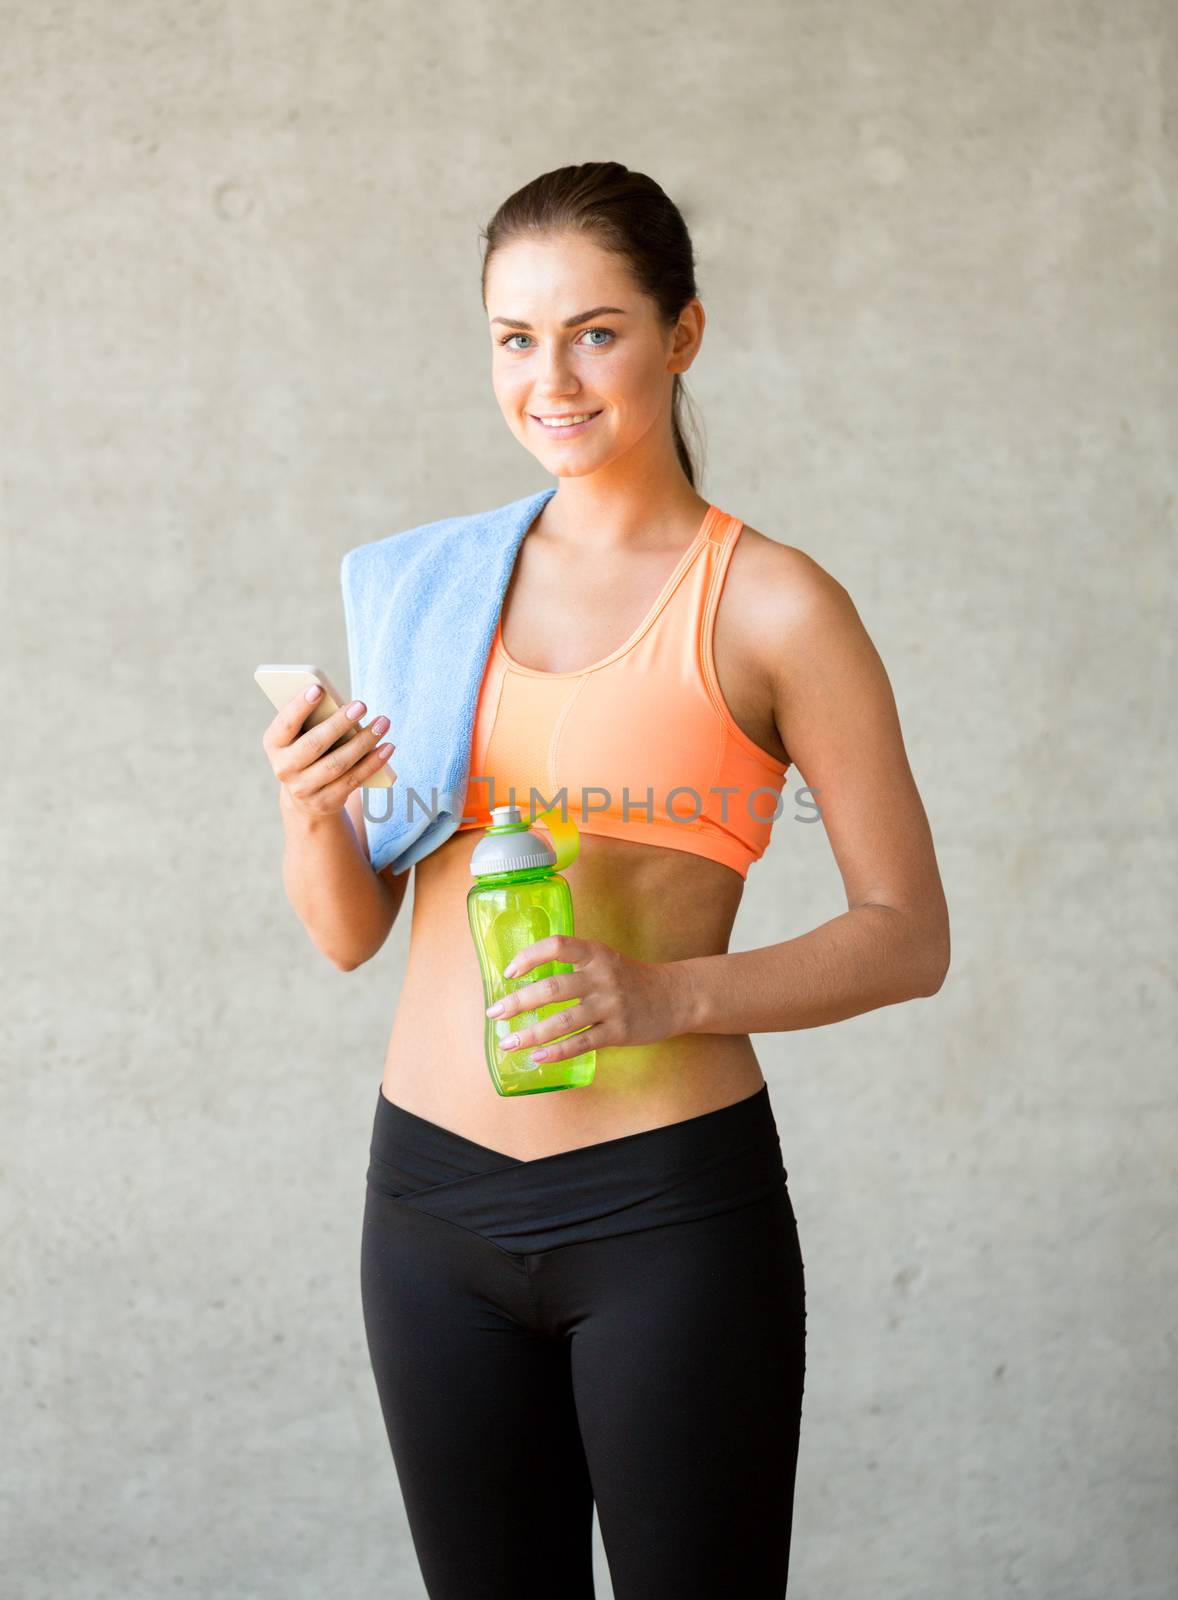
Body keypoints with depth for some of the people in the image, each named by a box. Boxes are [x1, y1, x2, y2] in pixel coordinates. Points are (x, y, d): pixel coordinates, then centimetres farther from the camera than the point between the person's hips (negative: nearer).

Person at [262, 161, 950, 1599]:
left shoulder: (771, 605, -5)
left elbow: (908, 936, -5)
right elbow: (351, 933, 10)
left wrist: (670, 995, -20)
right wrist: (311, 816, -12)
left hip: (669, 1206, -4)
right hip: (433, 1195, 4)